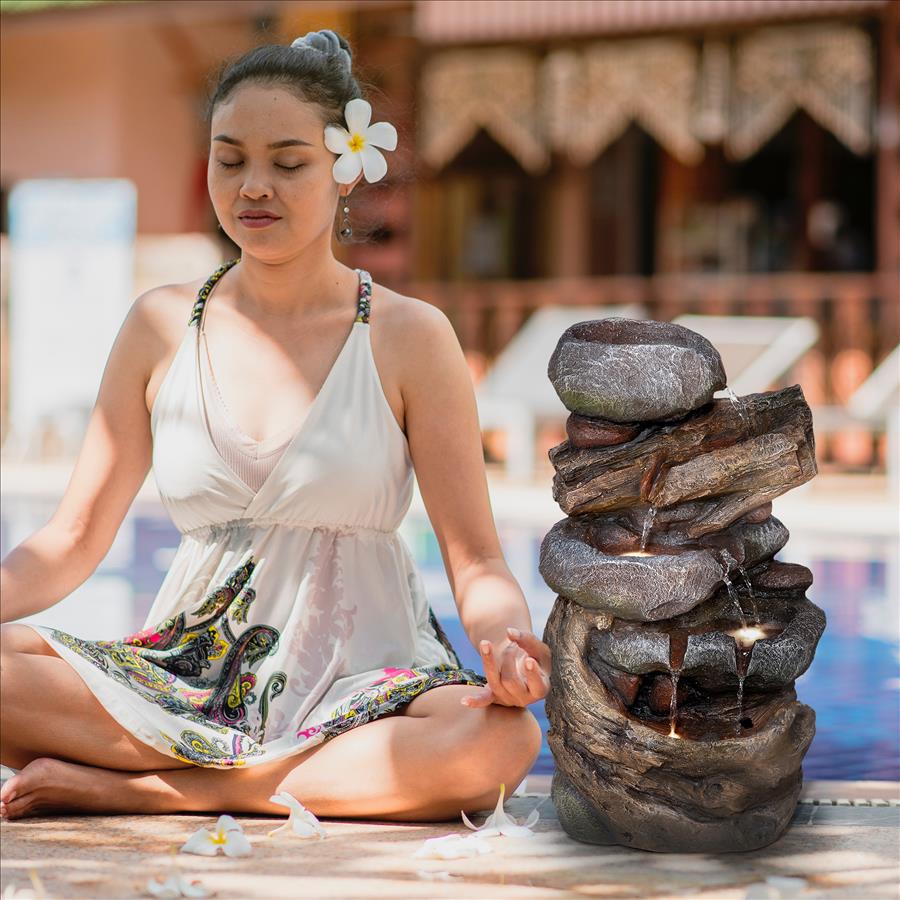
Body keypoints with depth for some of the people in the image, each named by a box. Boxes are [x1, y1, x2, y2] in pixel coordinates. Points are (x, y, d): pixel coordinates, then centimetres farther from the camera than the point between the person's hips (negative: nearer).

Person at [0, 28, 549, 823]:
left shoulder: (408, 338, 0)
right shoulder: (161, 326, 8)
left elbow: (477, 563, -1)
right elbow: (72, 541, 9)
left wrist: (508, 644, -24)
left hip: (364, 685, -1)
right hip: (191, 676, 1)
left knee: (500, 738, -35)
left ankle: (130, 791, -23)